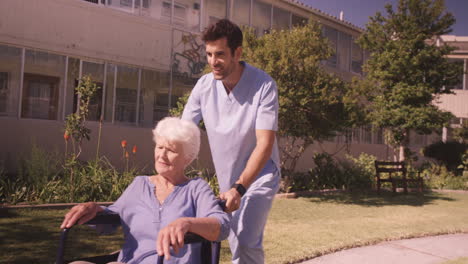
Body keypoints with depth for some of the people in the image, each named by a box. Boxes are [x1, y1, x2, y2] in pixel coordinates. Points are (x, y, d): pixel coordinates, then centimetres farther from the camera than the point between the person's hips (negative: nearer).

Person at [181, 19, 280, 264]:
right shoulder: (204, 85, -10)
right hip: (226, 179, 5)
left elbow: (265, 143, -25)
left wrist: (239, 188, -34)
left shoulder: (264, 85, -22)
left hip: (259, 176, -4)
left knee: (244, 244, -19)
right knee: (239, 244, 15)